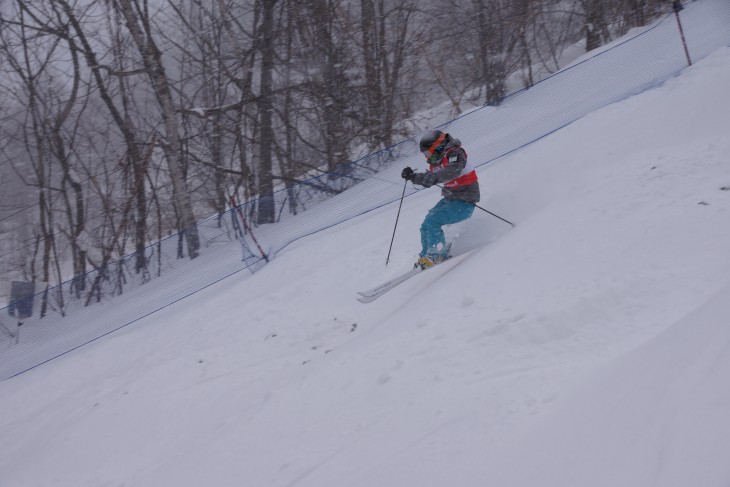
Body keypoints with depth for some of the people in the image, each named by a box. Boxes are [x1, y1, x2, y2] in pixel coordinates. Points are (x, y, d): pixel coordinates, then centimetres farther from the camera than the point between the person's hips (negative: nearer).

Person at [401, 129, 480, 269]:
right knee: (426, 226, 8)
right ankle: (426, 257, 22)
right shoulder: (436, 161, 7)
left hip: (464, 203, -9)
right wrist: (412, 176, 4)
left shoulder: (455, 153, -18)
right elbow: (428, 177, 21)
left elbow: (454, 170, -38)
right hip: (449, 199, 9)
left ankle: (437, 255, -12)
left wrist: (434, 177, -51)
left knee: (432, 221, -21)